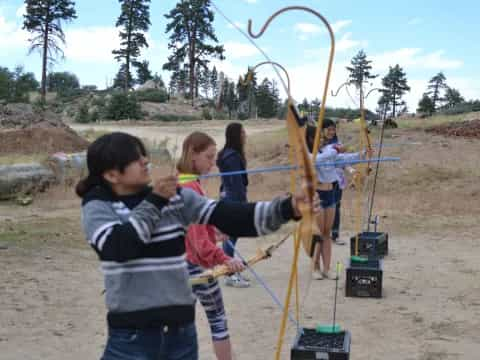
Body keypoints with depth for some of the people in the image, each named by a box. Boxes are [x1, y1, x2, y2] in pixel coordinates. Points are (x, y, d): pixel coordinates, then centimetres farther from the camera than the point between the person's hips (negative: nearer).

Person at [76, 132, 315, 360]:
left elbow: (228, 216, -5)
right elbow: (119, 247, -21)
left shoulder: (175, 197, 3)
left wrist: (286, 208, -15)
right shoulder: (97, 206, -4)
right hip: (132, 335, -3)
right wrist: (154, 202, -14)